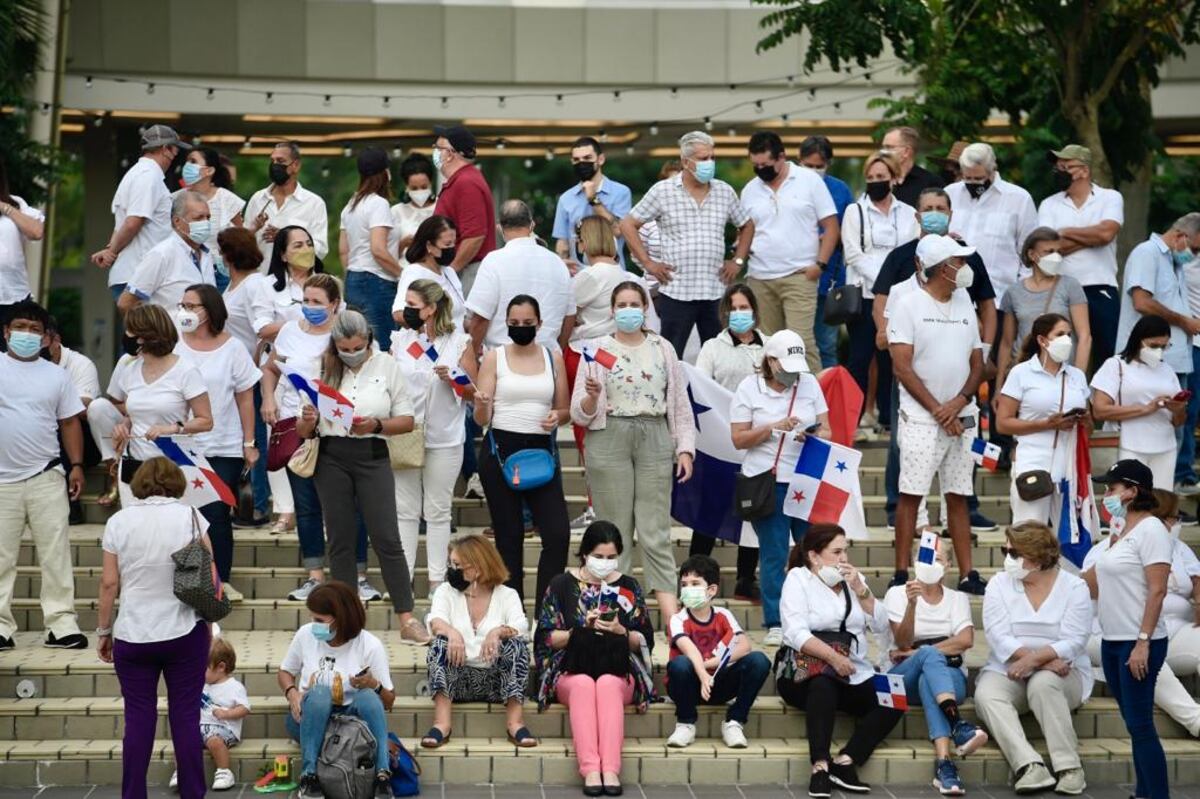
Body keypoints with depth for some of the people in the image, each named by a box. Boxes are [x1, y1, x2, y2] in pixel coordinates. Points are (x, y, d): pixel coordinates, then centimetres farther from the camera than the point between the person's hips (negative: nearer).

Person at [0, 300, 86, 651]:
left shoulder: (56, 376, 10)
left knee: (55, 553, 0)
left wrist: (76, 466, 4)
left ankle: (61, 623, 1)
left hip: (47, 479, 1)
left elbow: (70, 423, 12)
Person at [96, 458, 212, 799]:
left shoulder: (118, 521, -1)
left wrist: (103, 631, 8)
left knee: (138, 719, 4)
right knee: (185, 718, 4)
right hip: (185, 633, 0)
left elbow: (109, 583, -1)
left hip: (133, 637, 0)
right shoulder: (190, 516, -2)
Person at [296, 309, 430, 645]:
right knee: (340, 541, 6)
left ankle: (407, 620, -4)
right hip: (332, 457, 1)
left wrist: (377, 425, -14)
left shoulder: (386, 365, 2)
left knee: (387, 539, -6)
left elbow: (407, 421, 3)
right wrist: (306, 421, -17)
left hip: (372, 457, -1)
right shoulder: (322, 368, 3)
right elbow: (303, 433, 6)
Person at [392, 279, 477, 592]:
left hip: (444, 440, -2)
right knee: (404, 510, 4)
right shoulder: (400, 340, 8)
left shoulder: (459, 342, -1)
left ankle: (437, 581, 8)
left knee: (438, 512, 4)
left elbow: (474, 393, 1)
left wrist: (451, 379, -16)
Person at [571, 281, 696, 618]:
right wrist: (592, 395, -19)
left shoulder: (662, 349, 11)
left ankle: (673, 616, -8)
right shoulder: (598, 350, 5)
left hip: (654, 439, 1)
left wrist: (685, 448, 4)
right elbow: (580, 413, 3)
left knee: (656, 531, -3)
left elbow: (680, 402, 13)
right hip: (610, 439, -1)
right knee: (615, 531, -2)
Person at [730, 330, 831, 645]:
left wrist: (814, 436, -15)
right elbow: (738, 439, -3)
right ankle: (775, 624, 7)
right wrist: (773, 427, -16)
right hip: (767, 482, -2)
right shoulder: (749, 389, 0)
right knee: (774, 555, 0)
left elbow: (826, 430, 8)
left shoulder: (809, 383, 8)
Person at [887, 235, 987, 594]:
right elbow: (903, 367, -10)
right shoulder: (909, 306, -5)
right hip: (920, 418, -5)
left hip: (960, 418, 5)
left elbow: (977, 363, 12)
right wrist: (938, 410, -12)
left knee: (958, 496, 7)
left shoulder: (965, 305, 12)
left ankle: (967, 574, 7)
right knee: (911, 494, -5)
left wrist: (959, 403, -6)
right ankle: (901, 574, -2)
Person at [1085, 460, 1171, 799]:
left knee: (1140, 725, -10)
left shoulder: (1150, 529, -12)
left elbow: (1157, 590, -18)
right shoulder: (1118, 531, 14)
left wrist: (1143, 642, -22)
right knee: (1134, 724, 11)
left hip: (1138, 644, -8)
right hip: (1112, 641, 8)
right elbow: (1094, 580, 23)